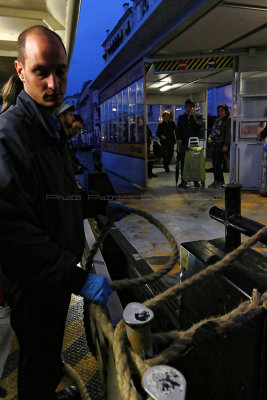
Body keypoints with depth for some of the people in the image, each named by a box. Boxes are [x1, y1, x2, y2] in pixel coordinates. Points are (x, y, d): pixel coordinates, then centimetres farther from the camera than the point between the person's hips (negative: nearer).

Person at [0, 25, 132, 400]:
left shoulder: (53, 129, 10)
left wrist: (102, 206, 15)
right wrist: (77, 277, -32)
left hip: (59, 277, 9)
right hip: (34, 285, -8)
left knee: (50, 355, 29)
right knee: (38, 364, 16)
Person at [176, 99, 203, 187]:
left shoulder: (198, 117, 8)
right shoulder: (181, 117, 15)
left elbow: (198, 126, -11)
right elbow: (178, 129, 11)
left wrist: (192, 115, -9)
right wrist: (178, 138, -6)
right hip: (183, 143, 2)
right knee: (183, 163, 2)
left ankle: (196, 180, 9)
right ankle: (183, 180, 10)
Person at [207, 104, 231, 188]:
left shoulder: (228, 120, -4)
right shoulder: (217, 120, 19)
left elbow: (228, 134, -11)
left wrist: (226, 145, -18)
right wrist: (209, 137, 5)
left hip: (221, 145, -8)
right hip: (214, 145, 8)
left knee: (218, 164, -10)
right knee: (214, 164, 9)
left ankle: (220, 182, 0)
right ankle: (216, 181, 17)